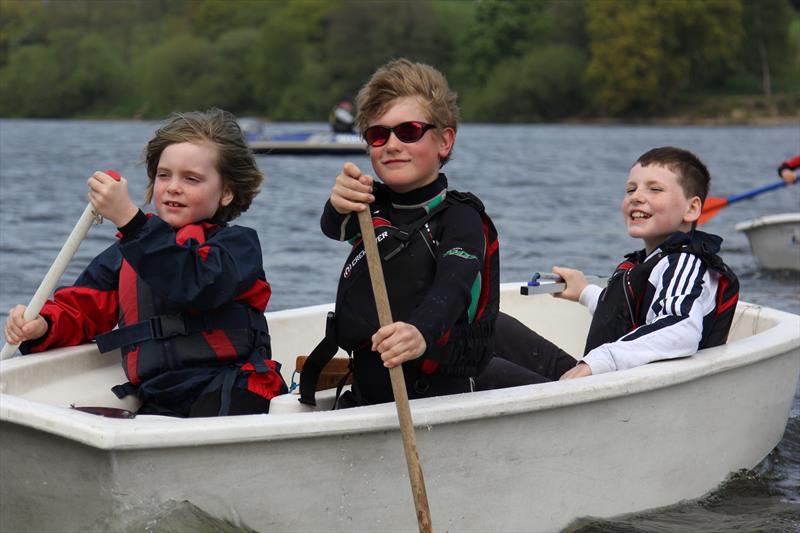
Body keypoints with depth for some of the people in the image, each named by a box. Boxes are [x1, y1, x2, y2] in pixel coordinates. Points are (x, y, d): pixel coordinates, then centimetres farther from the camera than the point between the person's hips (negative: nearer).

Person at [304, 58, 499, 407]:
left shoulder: (461, 218, -4)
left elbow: (451, 289, -25)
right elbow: (335, 229, -10)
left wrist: (422, 333, -47)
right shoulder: (374, 205, 14)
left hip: (441, 397, -4)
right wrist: (339, 208, -36)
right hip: (364, 397, 5)